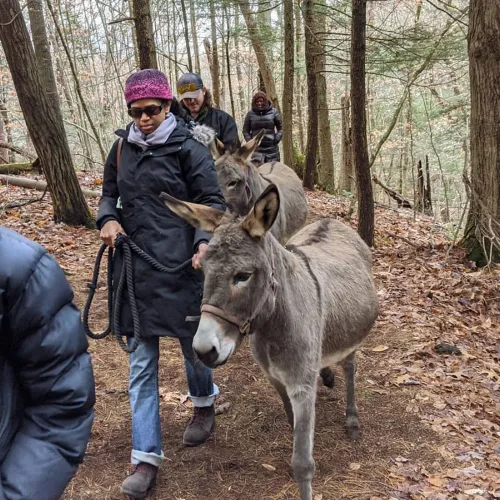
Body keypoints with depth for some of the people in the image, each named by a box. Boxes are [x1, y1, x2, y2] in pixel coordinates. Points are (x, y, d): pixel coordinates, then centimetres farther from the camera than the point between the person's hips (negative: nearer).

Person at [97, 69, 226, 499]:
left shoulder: (188, 149, -6)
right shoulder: (123, 147, 7)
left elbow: (212, 202, -7)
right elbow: (109, 193, 19)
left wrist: (205, 240, -25)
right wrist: (107, 219, -3)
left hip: (179, 265, -4)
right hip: (135, 266, 4)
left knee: (191, 342, 15)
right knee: (141, 363, 5)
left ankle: (204, 403, 47)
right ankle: (147, 456, 14)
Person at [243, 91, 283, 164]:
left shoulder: (273, 112, 4)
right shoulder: (250, 114, 3)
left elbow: (280, 128, 12)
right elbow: (245, 131, 10)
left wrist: (277, 139, -1)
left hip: (272, 148, 1)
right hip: (257, 149, -1)